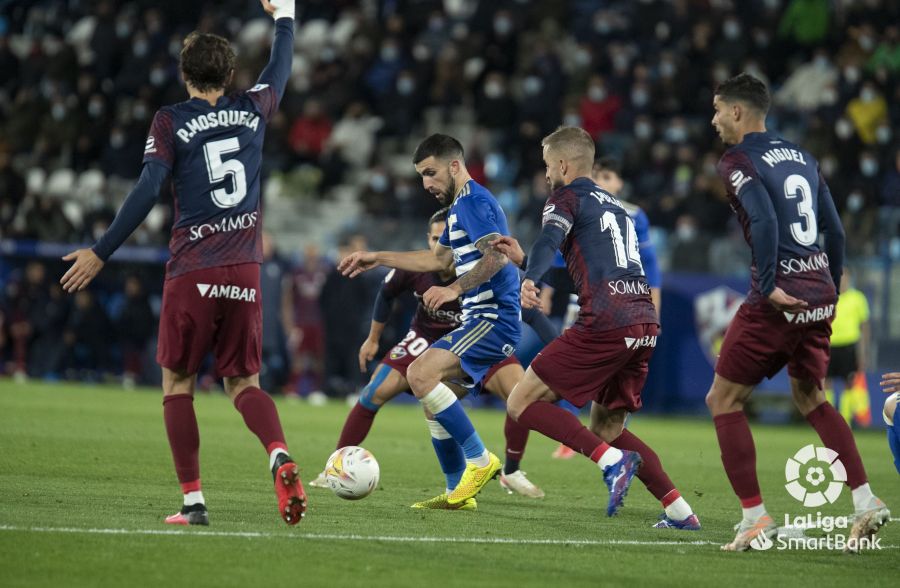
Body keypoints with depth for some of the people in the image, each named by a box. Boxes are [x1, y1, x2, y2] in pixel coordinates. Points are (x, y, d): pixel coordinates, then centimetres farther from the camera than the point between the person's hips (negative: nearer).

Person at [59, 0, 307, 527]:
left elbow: (147, 192, -10)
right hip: (244, 271, 3)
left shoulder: (172, 122, -2)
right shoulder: (253, 110, 9)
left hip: (192, 274, -3)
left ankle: (193, 501, -1)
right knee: (244, 383, 9)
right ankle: (281, 458, -21)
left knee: (178, 384, 8)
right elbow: (281, 70, 29)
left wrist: (101, 253, -5)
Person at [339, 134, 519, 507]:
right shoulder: (461, 205, 22)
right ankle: (459, 491, 12)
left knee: (421, 374, -22)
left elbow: (496, 256, -24)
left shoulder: (473, 201, -10)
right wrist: (378, 259, 34)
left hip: (493, 318, -11)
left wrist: (454, 289, -30)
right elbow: (438, 259, 35)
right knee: (428, 385, 12)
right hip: (480, 319, 11)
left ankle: (480, 461, -17)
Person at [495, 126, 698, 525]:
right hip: (645, 321, 8)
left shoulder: (567, 198, 4)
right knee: (606, 429, 19)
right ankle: (679, 511, 6)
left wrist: (530, 280, -36)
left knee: (523, 403, -2)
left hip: (605, 323, -8)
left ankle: (613, 461, -19)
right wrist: (522, 260, 42)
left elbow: (550, 241, -18)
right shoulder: (615, 206, 29)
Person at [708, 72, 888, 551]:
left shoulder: (737, 162, -6)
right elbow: (835, 230, 16)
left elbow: (764, 221, -22)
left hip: (778, 301, -8)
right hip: (819, 293, 8)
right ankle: (866, 502, 13)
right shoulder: (801, 158, 16)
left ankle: (755, 516, -1)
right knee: (810, 396, 24)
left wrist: (768, 287, -19)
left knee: (723, 401, 5)